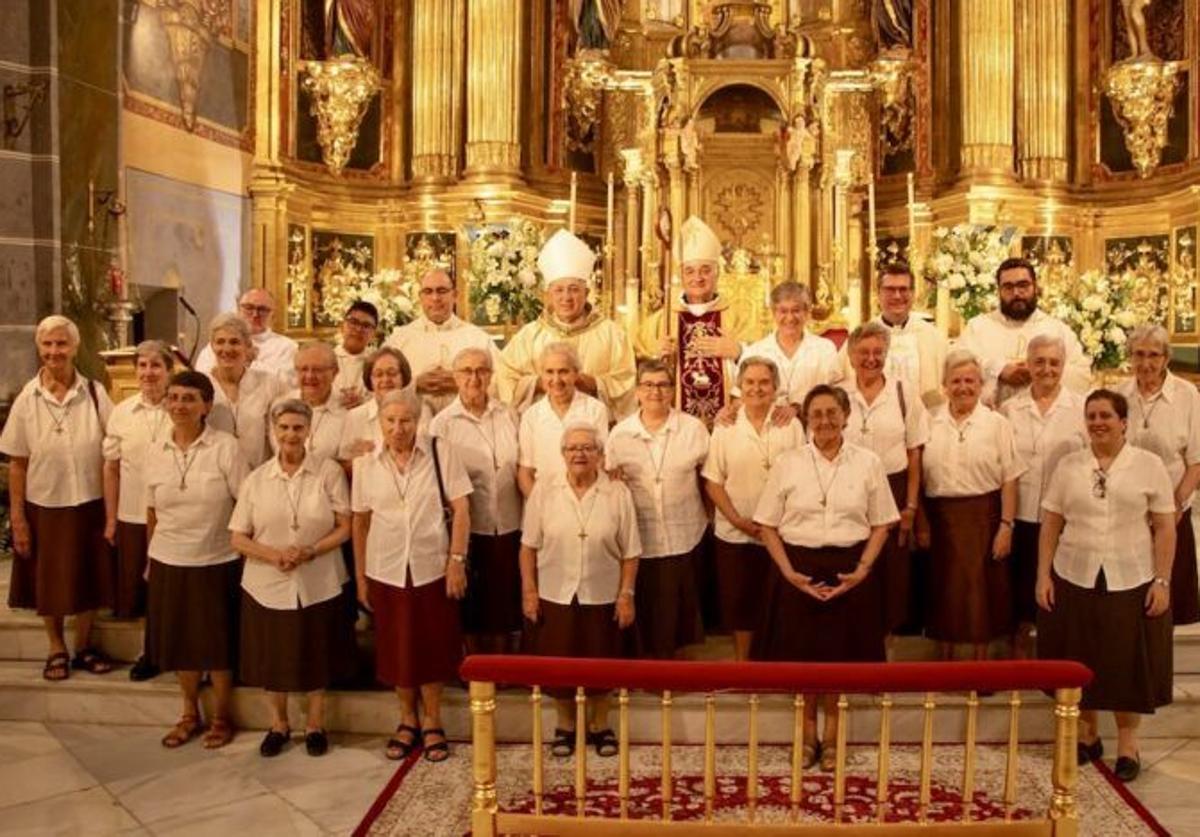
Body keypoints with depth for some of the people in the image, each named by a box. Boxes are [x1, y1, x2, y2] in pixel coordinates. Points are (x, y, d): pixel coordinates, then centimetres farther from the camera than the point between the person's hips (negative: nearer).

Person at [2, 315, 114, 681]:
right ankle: (57, 650, 32)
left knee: (86, 579, 13)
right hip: (43, 506, 0)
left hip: (88, 504, 0)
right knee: (48, 582, 12)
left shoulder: (95, 393, -6)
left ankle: (84, 646, 33)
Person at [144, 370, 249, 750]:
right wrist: (152, 557, 13)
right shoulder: (156, 452, 2)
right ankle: (189, 714, 35)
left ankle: (221, 716, 28)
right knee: (179, 642, 15)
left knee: (217, 643, 8)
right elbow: (152, 511, 11)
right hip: (168, 563, 4)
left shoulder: (226, 448, -11)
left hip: (217, 562, -4)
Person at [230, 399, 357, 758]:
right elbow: (237, 538, 1)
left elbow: (345, 527, -5)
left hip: (318, 584, -1)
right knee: (273, 658, 13)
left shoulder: (329, 471, -5)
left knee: (316, 658, 12)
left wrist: (310, 551, -20)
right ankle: (278, 724, 36)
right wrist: (274, 554, -16)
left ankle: (315, 724, 33)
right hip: (268, 585, 1)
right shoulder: (256, 479, 0)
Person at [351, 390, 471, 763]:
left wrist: (457, 561, -9)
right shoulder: (365, 465, 1)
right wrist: (360, 577, 7)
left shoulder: (441, 454, -6)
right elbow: (360, 523, 6)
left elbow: (460, 511, -5)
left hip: (433, 569, -2)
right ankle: (408, 721, 32)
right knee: (396, 649, 12)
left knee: (433, 647, 8)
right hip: (386, 571, 2)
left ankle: (432, 723, 27)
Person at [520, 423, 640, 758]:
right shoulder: (544, 489, -4)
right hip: (555, 595, 1)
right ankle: (565, 726, 33)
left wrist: (627, 594, -5)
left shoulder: (618, 492, -6)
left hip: (602, 596, 0)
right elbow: (529, 545, -1)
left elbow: (630, 552, -3)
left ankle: (600, 726, 34)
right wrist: (529, 590, -3)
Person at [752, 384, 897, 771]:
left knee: (840, 653, 10)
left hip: (849, 570, 1)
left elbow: (881, 523, 4)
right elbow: (767, 525, 0)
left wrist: (862, 569, -8)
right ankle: (807, 736, 27)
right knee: (801, 654, 8)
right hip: (799, 570, 0)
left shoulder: (868, 463, 1)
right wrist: (789, 572, -11)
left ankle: (832, 736, 29)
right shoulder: (787, 463, -2)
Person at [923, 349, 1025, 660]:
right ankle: (945, 659, 26)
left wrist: (1006, 525, -9)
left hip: (983, 517, -1)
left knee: (981, 590, 5)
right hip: (940, 519, 2)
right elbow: (919, 476, 5)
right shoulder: (930, 423, 5)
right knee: (944, 590, 10)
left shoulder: (997, 424, 0)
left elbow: (1009, 480, -2)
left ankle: (982, 661, 23)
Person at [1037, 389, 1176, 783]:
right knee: (1079, 661, 9)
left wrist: (1162, 580, -6)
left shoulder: (1149, 465, 0)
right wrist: (1043, 575, 0)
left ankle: (1127, 744, 23)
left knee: (1129, 662, 6)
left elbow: (1165, 528, 0)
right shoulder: (1068, 466, 4)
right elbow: (1050, 525, 5)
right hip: (1074, 580, 2)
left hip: (1132, 582, -1)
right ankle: (1087, 736, 27)